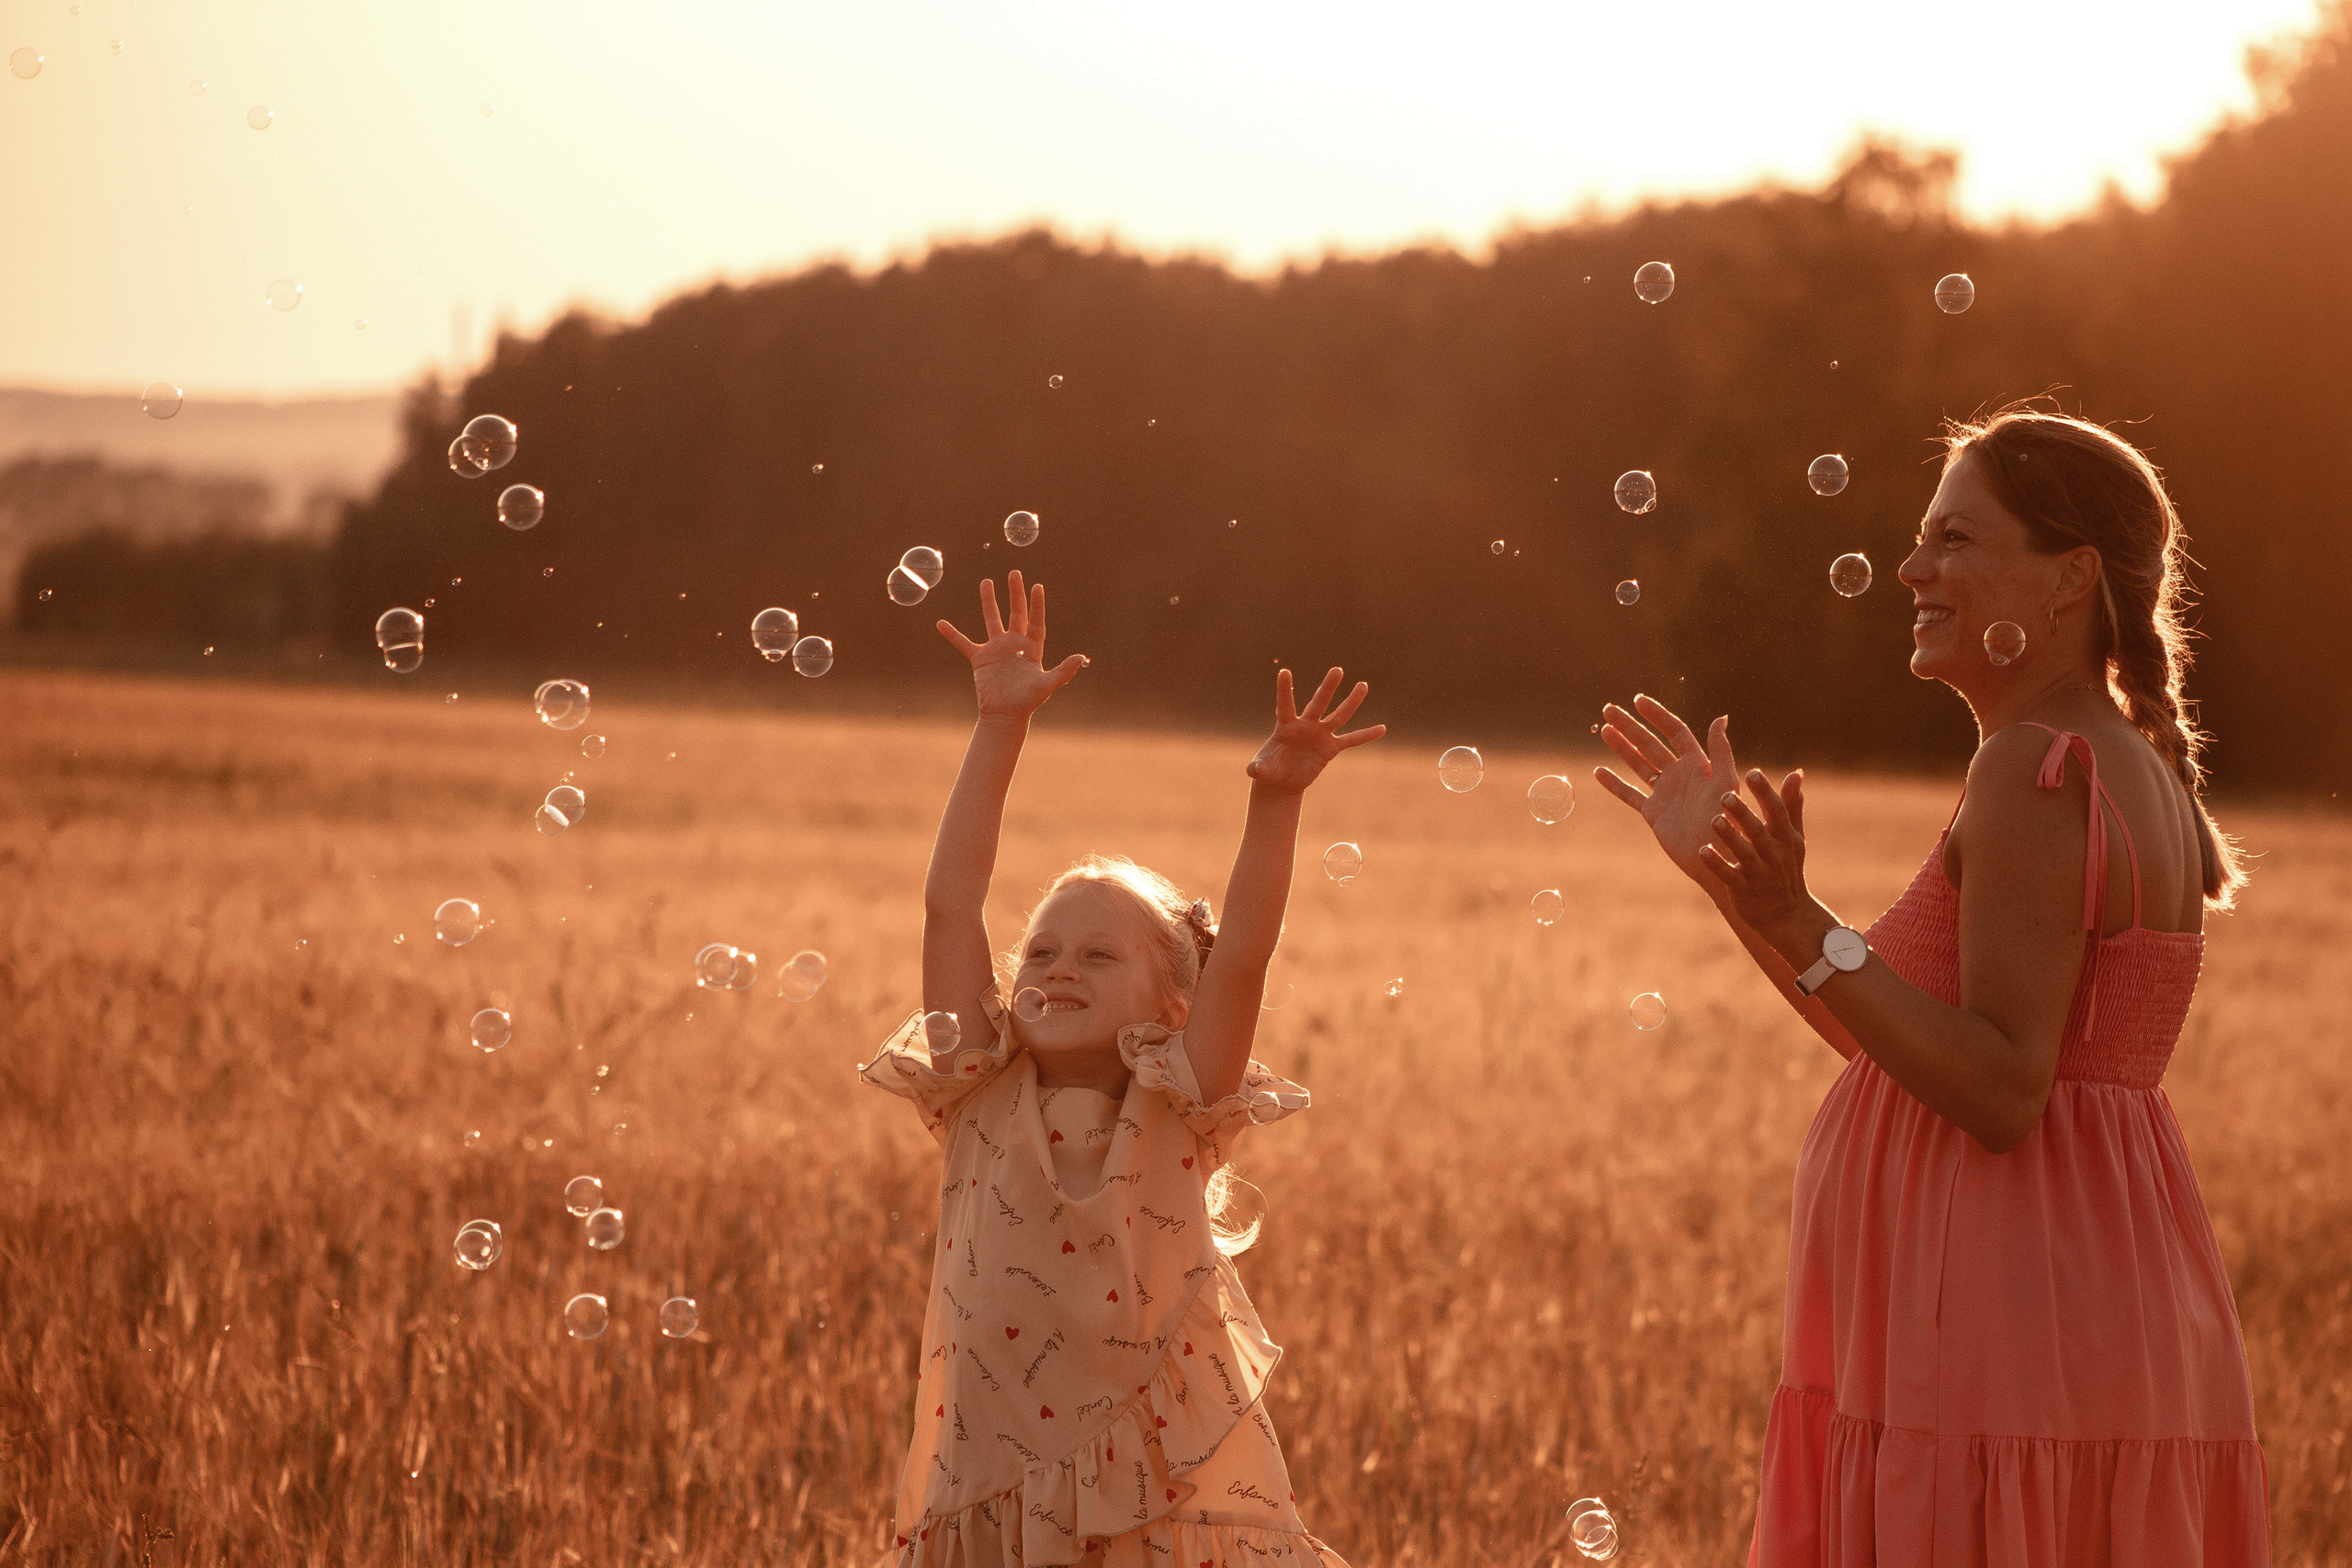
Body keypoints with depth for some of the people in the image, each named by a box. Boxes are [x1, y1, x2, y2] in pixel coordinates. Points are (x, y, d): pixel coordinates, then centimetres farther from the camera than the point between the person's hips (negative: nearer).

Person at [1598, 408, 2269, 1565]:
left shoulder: (2036, 772, -15)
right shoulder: (2132, 769, 16)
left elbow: (2001, 1093, -22)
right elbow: (1919, 1046, 19)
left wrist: (1803, 933, -25)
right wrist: (1728, 872, 18)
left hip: (2006, 1342, -10)